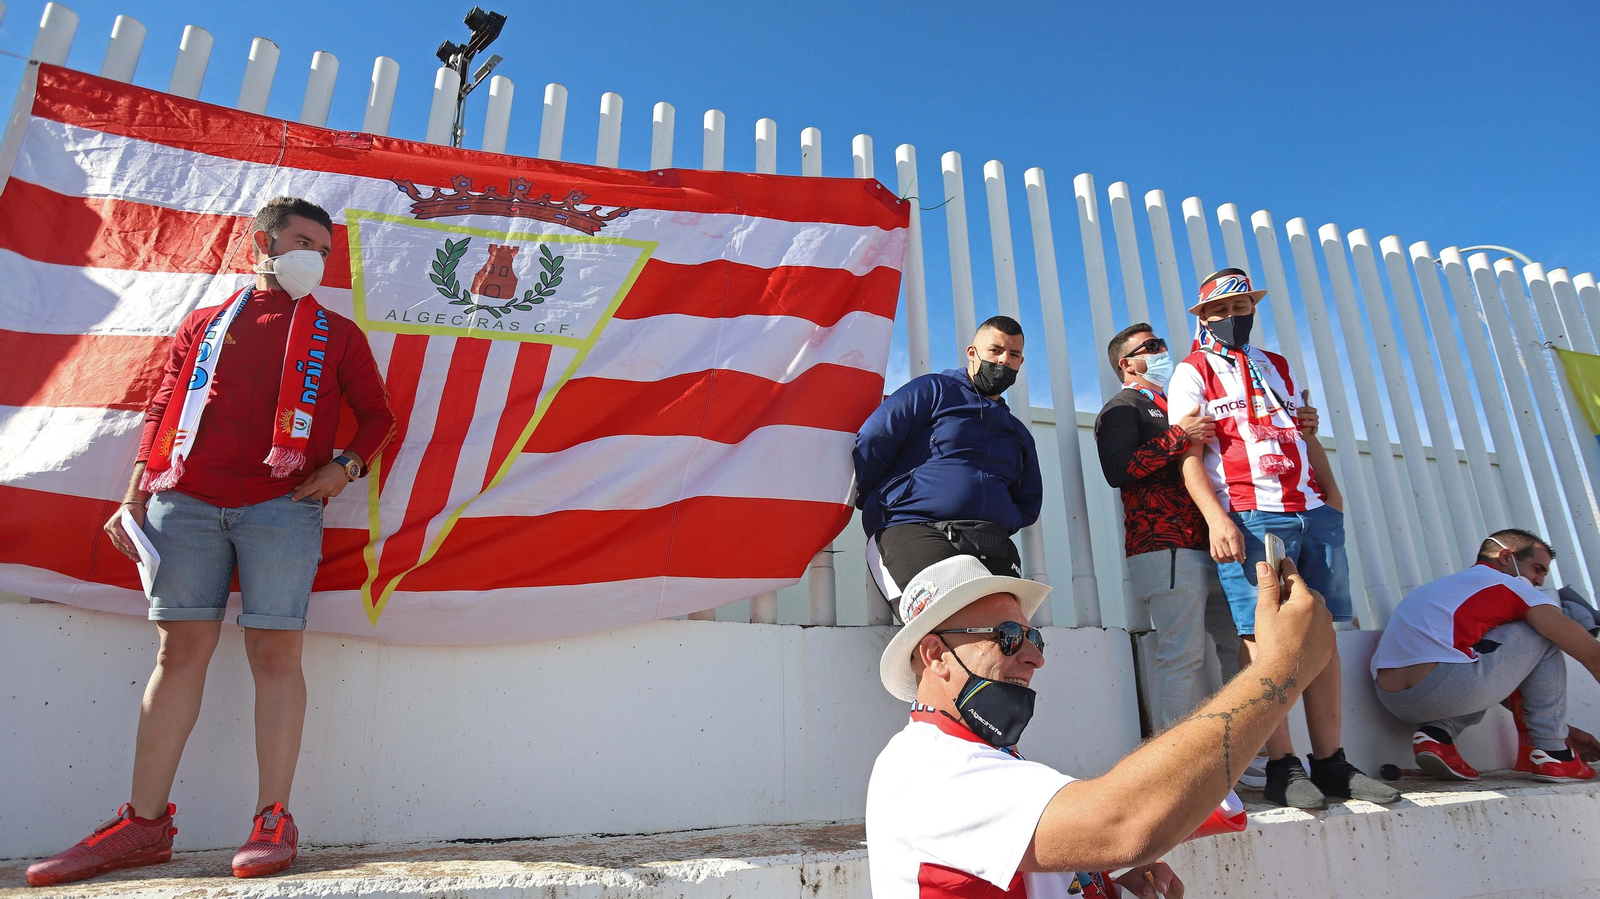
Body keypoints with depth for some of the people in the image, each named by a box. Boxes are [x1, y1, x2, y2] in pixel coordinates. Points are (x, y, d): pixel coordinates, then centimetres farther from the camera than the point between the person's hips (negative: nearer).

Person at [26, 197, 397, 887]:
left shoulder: (335, 333, 15)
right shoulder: (202, 326, 20)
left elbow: (377, 413, 13)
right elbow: (161, 411, 17)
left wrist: (346, 467, -4)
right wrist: (135, 497, 9)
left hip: (282, 507, -2)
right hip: (185, 503, 2)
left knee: (275, 652, -5)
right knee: (180, 651, 4)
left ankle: (273, 820, 1)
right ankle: (144, 824, 12)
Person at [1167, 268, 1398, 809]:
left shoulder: (1279, 367, 25)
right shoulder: (1193, 373, 6)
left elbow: (1308, 439, 24)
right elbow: (1189, 456, -5)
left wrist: (1333, 502, 12)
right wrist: (1216, 518, -17)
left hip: (1314, 514, 6)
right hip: (1250, 517, -6)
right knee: (1263, 635, -8)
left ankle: (1331, 763, 11)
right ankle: (1281, 768, -3)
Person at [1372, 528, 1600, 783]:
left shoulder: (1444, 585, 32)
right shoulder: (1512, 586, 13)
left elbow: (1498, 674, 39)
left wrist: (1562, 727, 41)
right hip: (1445, 688, -7)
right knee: (1545, 633, 18)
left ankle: (1437, 733, 11)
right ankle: (1553, 753, 16)